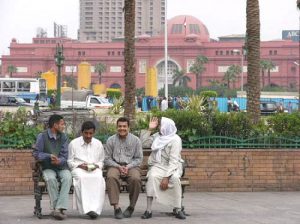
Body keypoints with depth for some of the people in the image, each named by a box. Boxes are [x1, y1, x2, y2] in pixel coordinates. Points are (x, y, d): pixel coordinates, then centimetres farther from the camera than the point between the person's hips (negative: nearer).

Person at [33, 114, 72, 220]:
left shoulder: (63, 137, 5)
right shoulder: (42, 136, -3)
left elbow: (64, 156, -1)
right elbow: (36, 153, -7)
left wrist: (59, 161, -24)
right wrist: (49, 156, -23)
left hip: (61, 167, 2)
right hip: (48, 168, -2)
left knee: (67, 177, -30)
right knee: (51, 179, -35)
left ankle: (59, 208, -36)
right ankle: (56, 208, -28)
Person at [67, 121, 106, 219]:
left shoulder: (98, 144, 15)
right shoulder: (73, 143, 8)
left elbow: (101, 161, 18)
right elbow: (70, 161, 9)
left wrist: (96, 166, -5)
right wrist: (80, 165, -9)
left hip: (95, 169, 1)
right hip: (78, 168, -1)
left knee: (99, 178, -36)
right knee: (81, 178, -39)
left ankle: (95, 209, -42)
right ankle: (86, 208, -46)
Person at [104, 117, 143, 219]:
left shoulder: (135, 140, 7)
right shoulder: (111, 140, 6)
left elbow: (139, 158, 6)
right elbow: (107, 159, 5)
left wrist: (128, 167, -11)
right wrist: (118, 166, -11)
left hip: (131, 166, 0)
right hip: (115, 165, 0)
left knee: (136, 179, -33)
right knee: (111, 177, -35)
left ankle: (131, 206, -14)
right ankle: (116, 207, -34)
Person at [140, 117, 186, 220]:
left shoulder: (175, 140, -12)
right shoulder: (157, 136, 8)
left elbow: (173, 161, -20)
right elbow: (143, 143, 8)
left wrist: (166, 177, -29)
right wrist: (150, 129, 2)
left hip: (172, 167, -3)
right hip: (157, 166, 3)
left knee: (174, 178, -37)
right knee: (152, 176, -32)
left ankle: (178, 209, -25)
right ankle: (149, 210, -32)